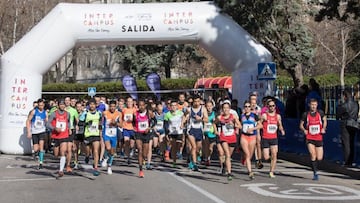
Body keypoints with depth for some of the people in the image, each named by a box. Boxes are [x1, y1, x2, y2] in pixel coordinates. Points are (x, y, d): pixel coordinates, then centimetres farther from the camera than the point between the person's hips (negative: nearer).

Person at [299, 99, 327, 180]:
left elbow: (324, 120, 17)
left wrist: (323, 128, 1)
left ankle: (314, 167, 34)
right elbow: (301, 124, 9)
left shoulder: (320, 112, 0)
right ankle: (315, 173, -10)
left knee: (319, 158, 1)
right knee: (313, 155, -19)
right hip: (309, 138, -2)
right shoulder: (306, 114, -2)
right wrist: (304, 130, -11)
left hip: (319, 138, 2)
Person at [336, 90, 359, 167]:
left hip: (346, 125, -6)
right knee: (352, 144, 12)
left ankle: (347, 162, -4)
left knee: (346, 144, -3)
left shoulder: (344, 105, -14)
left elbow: (338, 115, -3)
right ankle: (351, 161, 16)